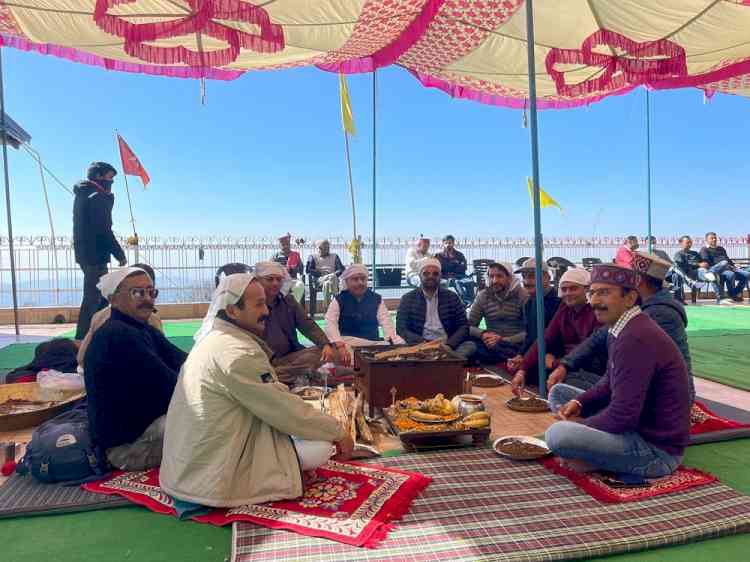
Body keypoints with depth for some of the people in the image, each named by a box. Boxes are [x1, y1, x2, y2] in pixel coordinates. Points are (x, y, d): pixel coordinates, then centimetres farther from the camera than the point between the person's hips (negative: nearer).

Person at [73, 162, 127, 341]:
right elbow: (104, 231, -18)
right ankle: (82, 338, -6)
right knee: (92, 299, -7)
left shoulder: (82, 196, 17)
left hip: (85, 253, 10)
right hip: (95, 254, -10)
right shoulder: (97, 197, -13)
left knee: (102, 295, 18)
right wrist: (120, 254, -13)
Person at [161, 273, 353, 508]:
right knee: (321, 447, -9)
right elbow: (285, 410, -19)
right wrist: (338, 432, -5)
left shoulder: (212, 340, 8)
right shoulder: (239, 353, -22)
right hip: (214, 481, -9)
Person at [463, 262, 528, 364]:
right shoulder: (483, 296, 7)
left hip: (515, 344, -3)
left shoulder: (522, 295, -3)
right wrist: (483, 334, -16)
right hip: (491, 342, 3)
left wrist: (504, 340, -21)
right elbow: (469, 326, 7)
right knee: (468, 347, -30)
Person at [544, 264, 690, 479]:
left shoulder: (637, 339, -26)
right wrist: (579, 403, -1)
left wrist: (580, 424, -10)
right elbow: (610, 386, 18)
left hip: (657, 449, -10)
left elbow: (622, 417, -27)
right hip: (636, 424, 10)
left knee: (557, 435, -30)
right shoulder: (620, 329, 7)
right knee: (559, 391, 14)